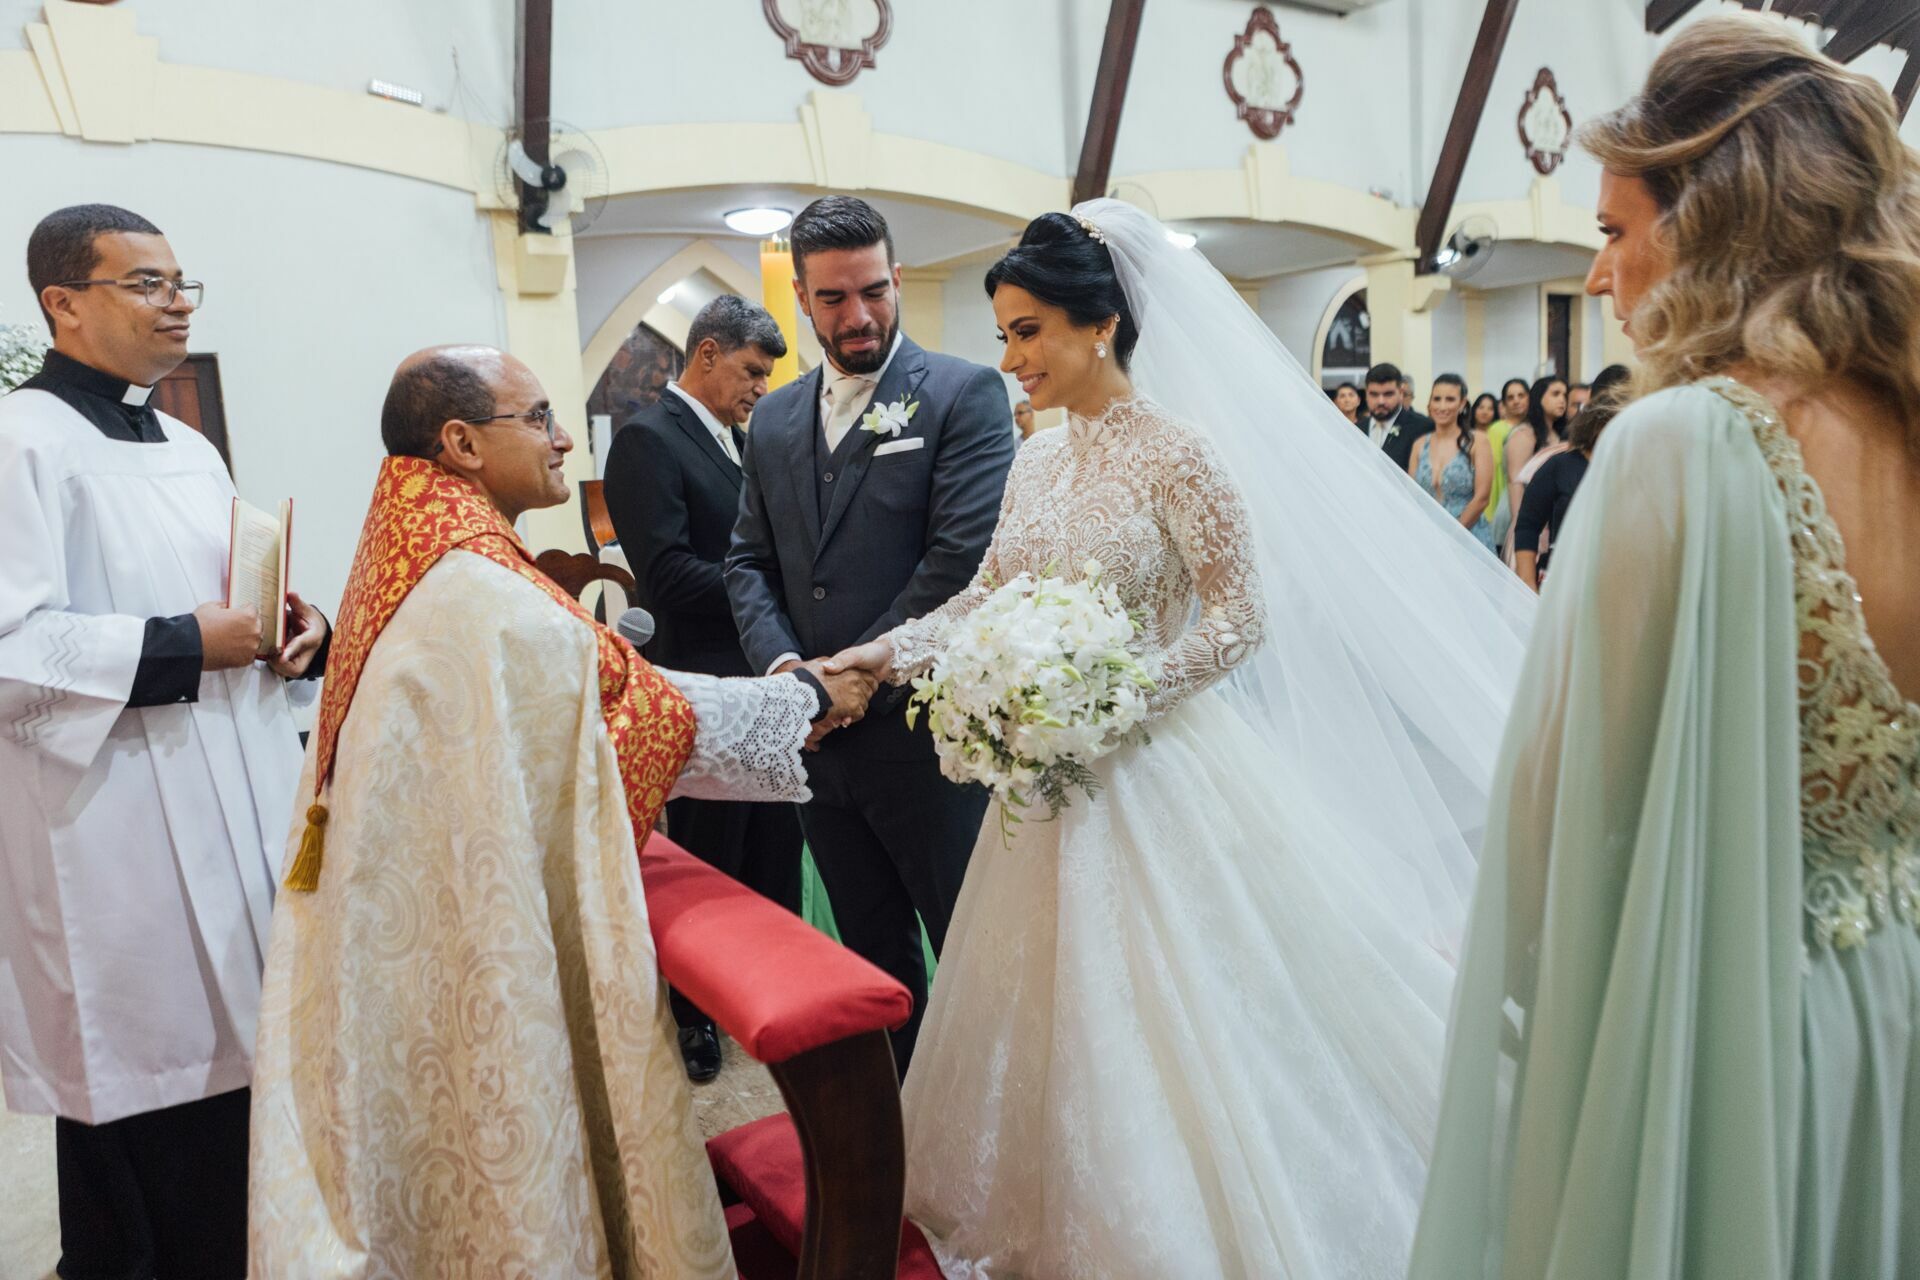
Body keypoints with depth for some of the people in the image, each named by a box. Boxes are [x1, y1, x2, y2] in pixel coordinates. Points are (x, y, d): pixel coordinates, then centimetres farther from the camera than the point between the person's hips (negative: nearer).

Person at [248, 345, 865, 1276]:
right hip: (497, 952, -9)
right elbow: (646, 706, -17)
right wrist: (807, 701, -5)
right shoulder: (486, 598, -25)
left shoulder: (408, 571, 4)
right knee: (518, 1127, 9)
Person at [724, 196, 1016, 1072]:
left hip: (924, 730, -5)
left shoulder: (964, 394, -6)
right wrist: (782, 664, -6)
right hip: (819, 737, 6)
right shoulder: (774, 419, 12)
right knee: (874, 955, 20)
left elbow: (964, 557, -16)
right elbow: (748, 561, 12)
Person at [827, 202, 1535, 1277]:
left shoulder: (1177, 452, -12)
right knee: (1052, 1007, 16)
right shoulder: (1036, 465, 8)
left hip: (1157, 774, -7)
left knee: (1159, 1017, 3)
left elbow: (1240, 619, -13)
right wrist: (883, 655, 0)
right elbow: (984, 600, 12)